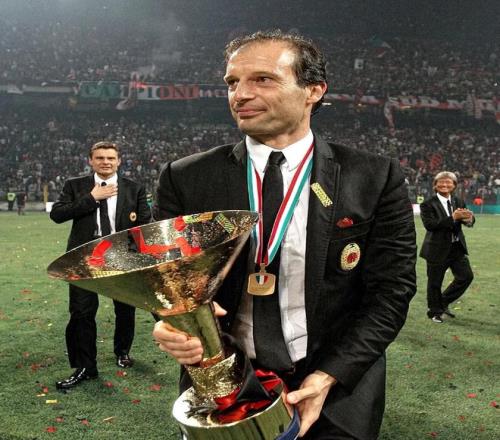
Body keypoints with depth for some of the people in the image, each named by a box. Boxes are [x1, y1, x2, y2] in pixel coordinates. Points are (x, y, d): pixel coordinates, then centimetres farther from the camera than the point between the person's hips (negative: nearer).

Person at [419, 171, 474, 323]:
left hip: (457, 248, 5)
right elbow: (429, 224, -23)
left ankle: (444, 301, 23)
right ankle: (435, 312, 25)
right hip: (438, 249, -5)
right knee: (435, 282, 5)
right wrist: (453, 218, -29)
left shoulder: (459, 202, 8)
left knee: (466, 276, 4)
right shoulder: (428, 204, -10)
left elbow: (469, 221, 0)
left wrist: (469, 218, -26)